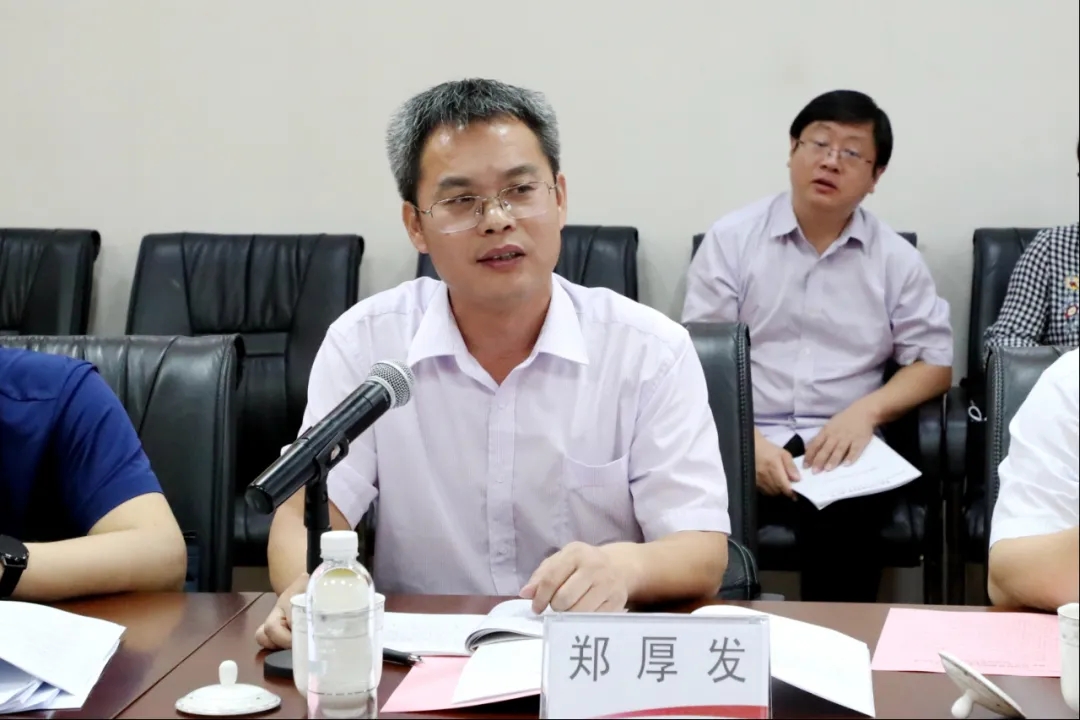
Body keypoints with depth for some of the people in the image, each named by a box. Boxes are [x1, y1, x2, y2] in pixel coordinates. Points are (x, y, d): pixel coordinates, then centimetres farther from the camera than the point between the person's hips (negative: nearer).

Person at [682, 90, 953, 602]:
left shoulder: (896, 258, 11)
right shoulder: (731, 239, 6)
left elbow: (934, 363, 11)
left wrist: (865, 410, -10)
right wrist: (748, 442, -16)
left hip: (842, 443, 1)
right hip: (744, 442, -1)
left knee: (842, 529, -32)